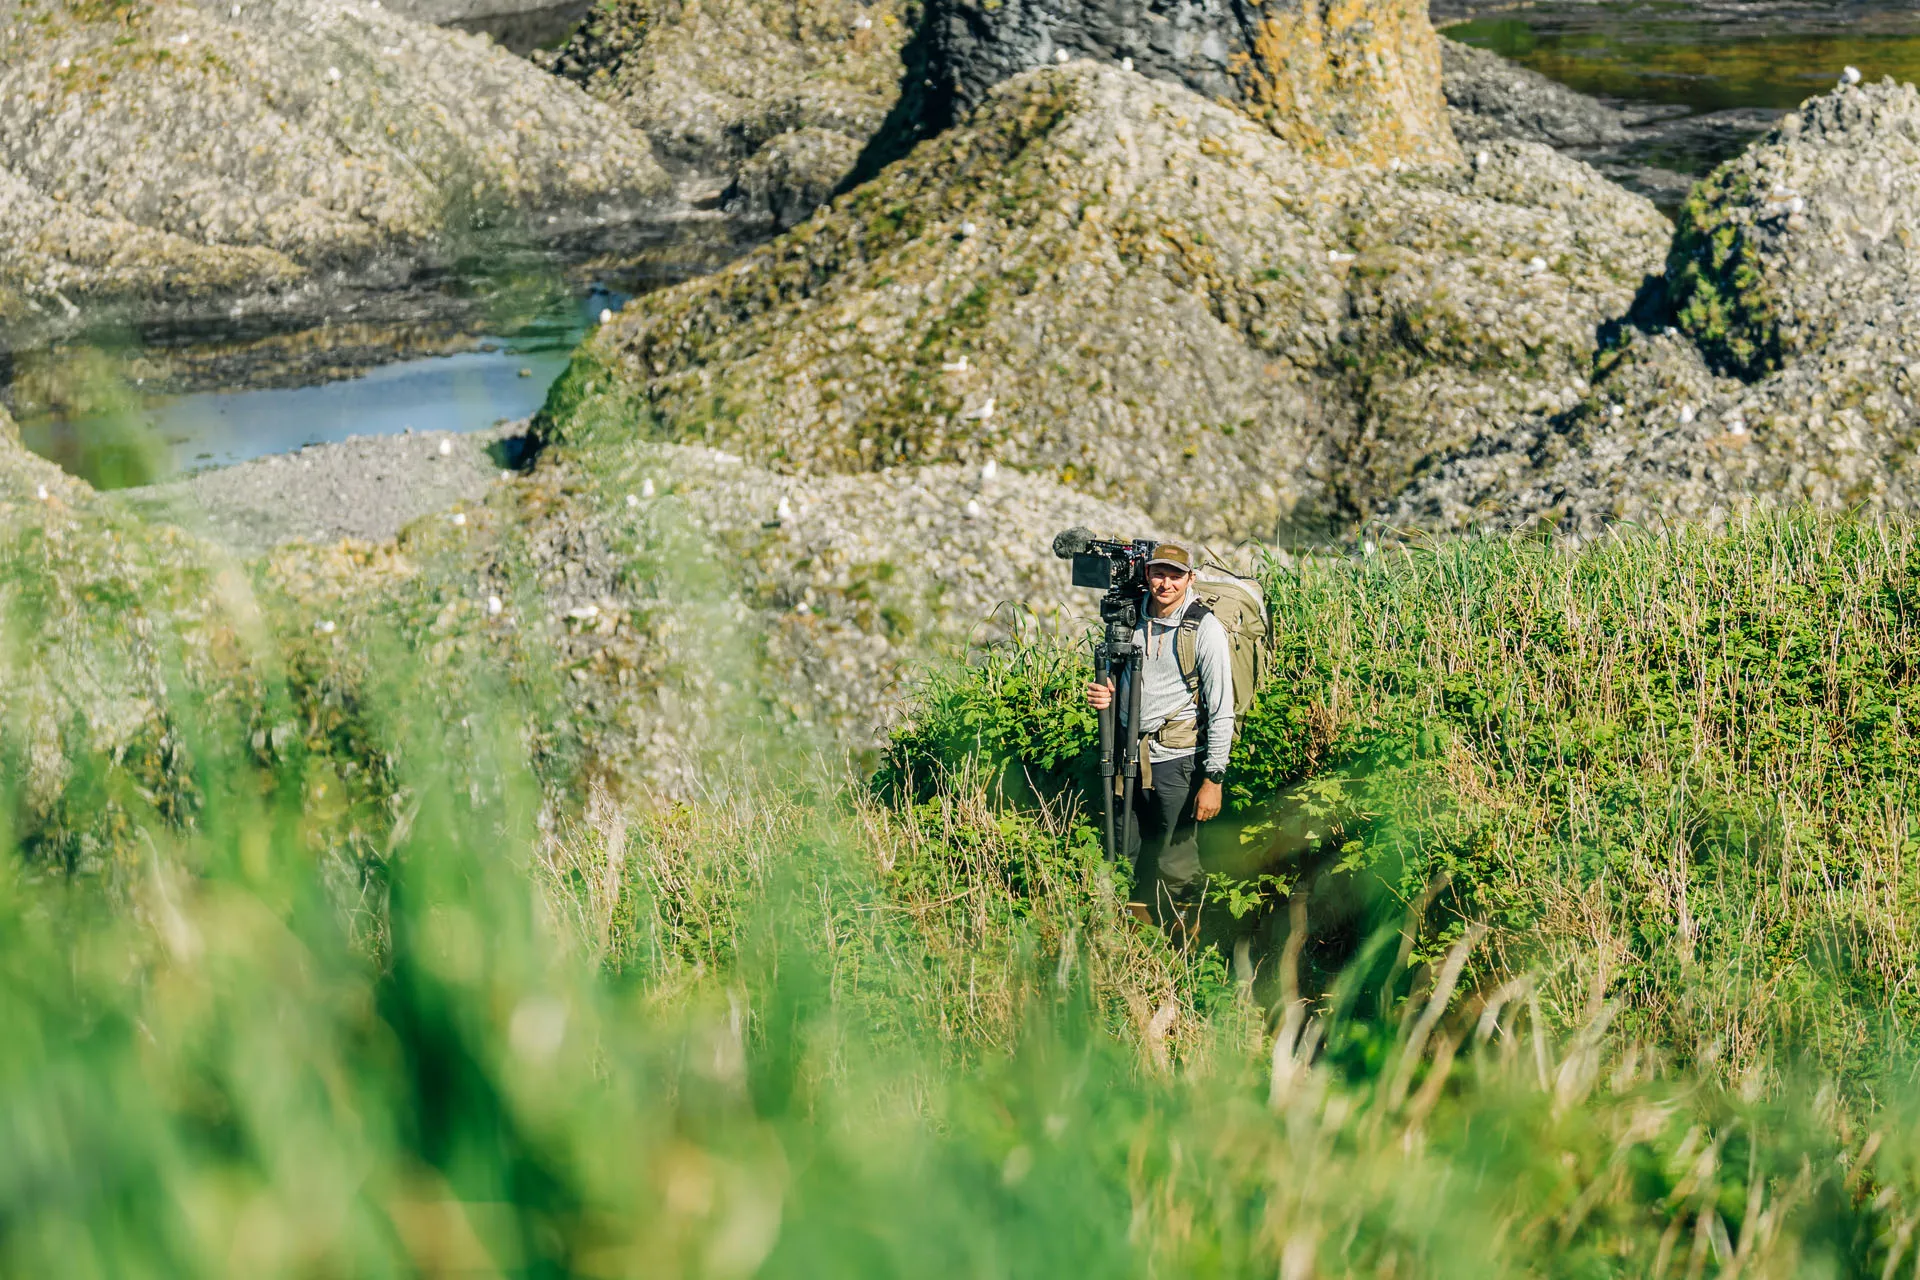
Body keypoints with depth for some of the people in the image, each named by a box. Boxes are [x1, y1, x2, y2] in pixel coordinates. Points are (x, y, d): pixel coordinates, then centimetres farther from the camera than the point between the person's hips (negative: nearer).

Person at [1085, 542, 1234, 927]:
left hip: (1175, 758, -5)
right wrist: (1103, 696, -2)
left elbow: (1221, 710, -10)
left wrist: (1213, 778, -14)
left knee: (1176, 865, -1)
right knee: (1135, 857, 12)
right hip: (1129, 754, 5)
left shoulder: (1205, 629, -10)